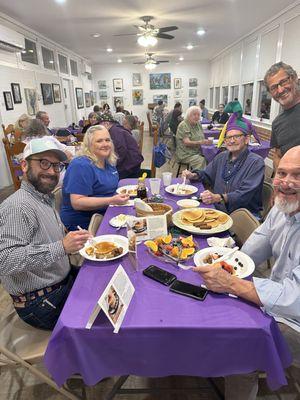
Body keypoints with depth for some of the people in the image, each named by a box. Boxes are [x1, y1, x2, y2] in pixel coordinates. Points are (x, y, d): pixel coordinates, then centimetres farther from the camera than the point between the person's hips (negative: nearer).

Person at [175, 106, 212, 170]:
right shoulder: (183, 125, -9)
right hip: (186, 154, -7)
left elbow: (202, 138, 16)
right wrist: (200, 142, -33)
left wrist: (207, 142, -9)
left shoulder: (198, 124, 15)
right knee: (202, 160, -30)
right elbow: (187, 143, -19)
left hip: (198, 152, 7)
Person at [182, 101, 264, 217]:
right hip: (218, 210, 6)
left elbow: (245, 194, -20)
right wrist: (194, 175, 5)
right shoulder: (221, 157, 13)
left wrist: (218, 198, -33)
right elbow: (206, 175, 28)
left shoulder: (256, 162, -8)